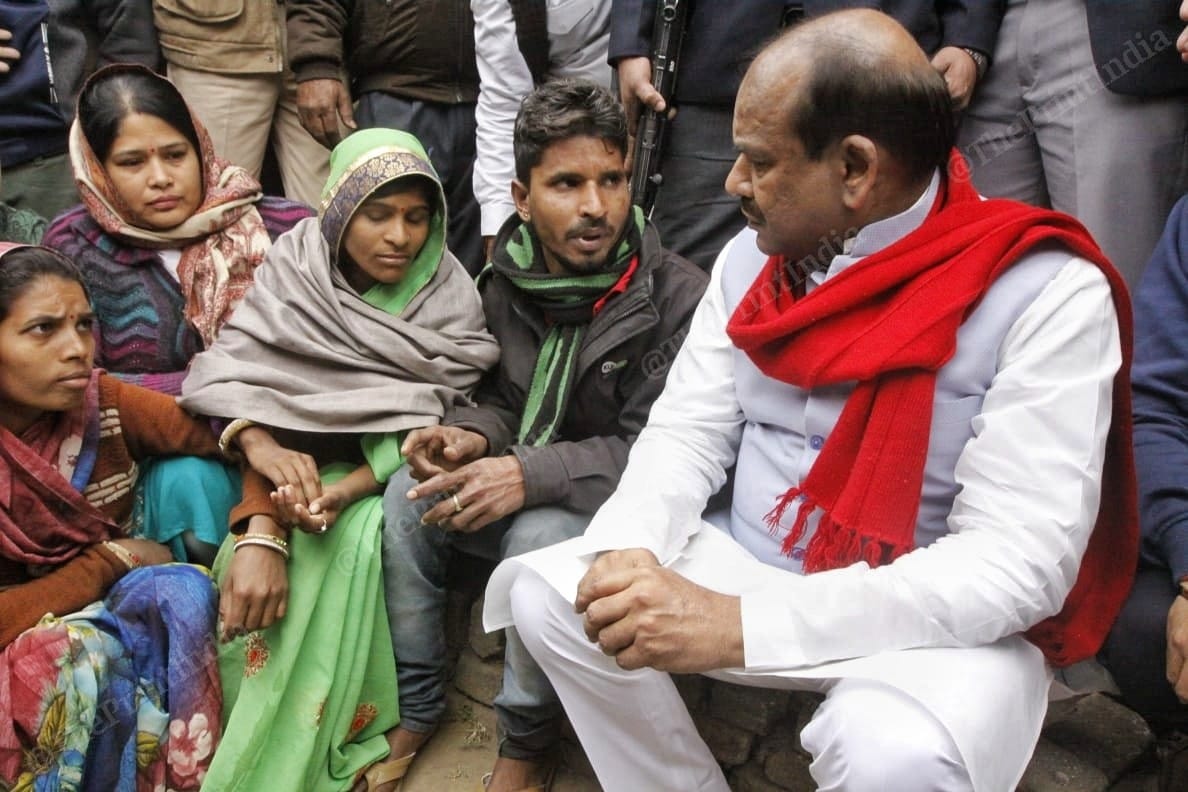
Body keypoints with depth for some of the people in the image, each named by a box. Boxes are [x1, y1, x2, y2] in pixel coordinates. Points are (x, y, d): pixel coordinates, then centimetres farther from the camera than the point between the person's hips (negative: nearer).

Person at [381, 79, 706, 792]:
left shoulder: (678, 298, -18)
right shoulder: (511, 279, 1)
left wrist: (531, 475, -32)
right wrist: (473, 436, -11)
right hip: (519, 487, 6)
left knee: (541, 536, -34)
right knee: (409, 493, -17)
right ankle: (415, 707, 0)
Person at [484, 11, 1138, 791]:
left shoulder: (1047, 294, -19)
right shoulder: (752, 258, 1)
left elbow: (1017, 563, -25)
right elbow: (688, 430, 4)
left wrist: (737, 625, -32)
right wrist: (628, 547, -20)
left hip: (948, 621, -5)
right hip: (754, 569, 6)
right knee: (543, 591, -9)